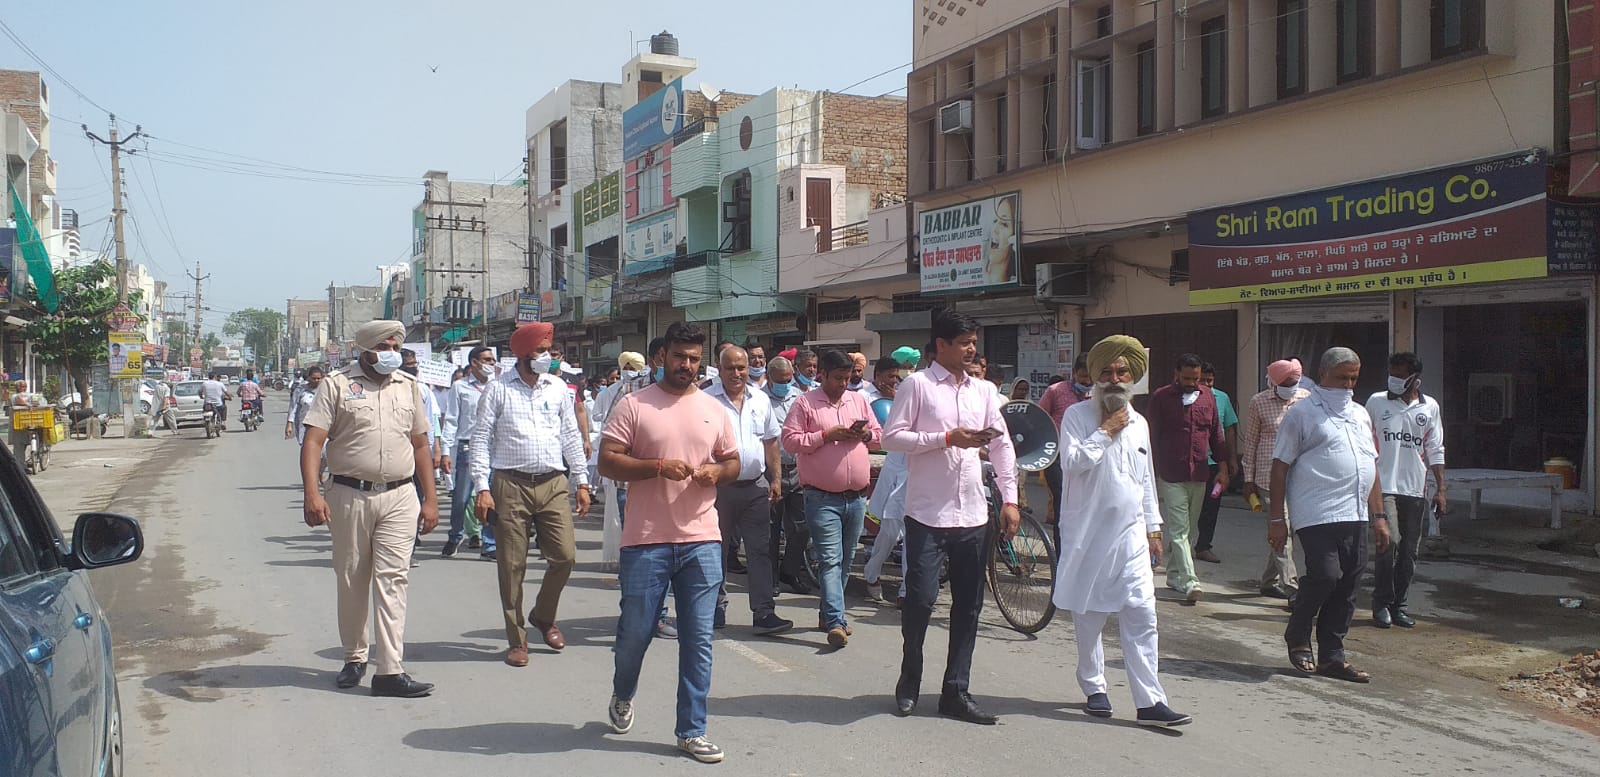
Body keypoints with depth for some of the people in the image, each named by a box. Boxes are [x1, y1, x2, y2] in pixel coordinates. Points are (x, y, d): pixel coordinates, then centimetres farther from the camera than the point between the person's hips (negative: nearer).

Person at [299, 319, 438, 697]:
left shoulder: (408, 386, 13)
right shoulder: (337, 385, 2)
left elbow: (421, 446, 16)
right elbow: (313, 442, -5)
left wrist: (430, 499, 11)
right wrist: (312, 494, -17)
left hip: (399, 498, 1)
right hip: (349, 496, -1)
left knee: (391, 580, -5)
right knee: (351, 581, 10)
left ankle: (389, 670, -7)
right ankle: (354, 657, 27)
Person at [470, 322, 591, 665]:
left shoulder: (557, 388, 10)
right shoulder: (498, 390, 0)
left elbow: (572, 436, 14)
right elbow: (480, 439, 0)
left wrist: (582, 482, 10)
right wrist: (482, 488, -8)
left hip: (553, 484, 3)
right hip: (510, 485, -3)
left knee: (565, 556, -3)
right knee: (512, 566, 2)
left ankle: (544, 616, 25)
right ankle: (517, 640, 15)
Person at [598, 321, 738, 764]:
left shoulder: (714, 410, 10)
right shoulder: (634, 405, -2)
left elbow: (733, 463, 19)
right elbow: (607, 462, -6)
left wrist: (717, 471, -5)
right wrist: (658, 466, -19)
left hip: (702, 542, 3)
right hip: (646, 542, -3)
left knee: (698, 640, 4)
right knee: (635, 631, 9)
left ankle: (691, 731, 15)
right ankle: (622, 696, 41)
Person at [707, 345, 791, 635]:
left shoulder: (760, 400, 9)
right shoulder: (706, 401, -5)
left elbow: (771, 442, 16)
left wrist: (776, 479, 11)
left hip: (756, 486, 3)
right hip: (719, 487, -3)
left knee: (760, 550, 1)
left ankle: (763, 613, 3)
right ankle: (716, 606, 22)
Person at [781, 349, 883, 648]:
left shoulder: (859, 400, 14)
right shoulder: (805, 403, -1)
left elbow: (879, 435, 19)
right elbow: (790, 441, -8)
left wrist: (865, 435, -4)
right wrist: (827, 435, -15)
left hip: (856, 497, 6)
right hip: (822, 497, -5)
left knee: (844, 561, 13)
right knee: (830, 560, -11)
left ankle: (828, 613, 25)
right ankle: (835, 622, -15)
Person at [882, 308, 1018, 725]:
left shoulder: (984, 390, 12)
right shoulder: (917, 385, -3)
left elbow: (1002, 444, 14)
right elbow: (892, 437, -9)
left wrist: (1010, 499, 7)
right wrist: (947, 438, -15)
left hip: (973, 514, 5)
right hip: (928, 513, -5)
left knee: (968, 606, 8)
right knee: (921, 599, -5)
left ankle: (956, 693, 18)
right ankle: (909, 682, 19)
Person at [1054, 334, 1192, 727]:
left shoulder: (1139, 423, 14)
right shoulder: (1077, 415, -3)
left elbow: (1147, 479, 20)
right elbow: (1072, 461, -18)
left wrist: (1153, 528, 19)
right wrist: (1105, 432, -12)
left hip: (1130, 536, 4)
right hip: (1087, 534, -4)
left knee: (1141, 616, -3)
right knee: (1089, 616, 7)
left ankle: (1150, 701, -2)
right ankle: (1094, 688, 24)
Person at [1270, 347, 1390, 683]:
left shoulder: (1360, 414, 20)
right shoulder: (1303, 413, -1)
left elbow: (1371, 468, 23)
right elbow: (1280, 466, -4)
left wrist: (1379, 516, 17)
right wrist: (1277, 518, -9)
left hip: (1355, 517, 7)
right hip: (1318, 515, -7)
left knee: (1347, 586, 5)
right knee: (1324, 576, -16)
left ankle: (1331, 657, 14)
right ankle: (1297, 637, 9)